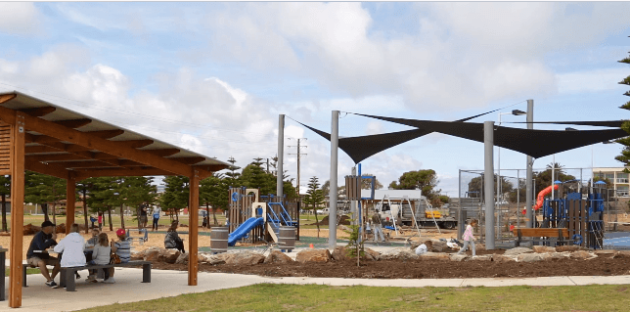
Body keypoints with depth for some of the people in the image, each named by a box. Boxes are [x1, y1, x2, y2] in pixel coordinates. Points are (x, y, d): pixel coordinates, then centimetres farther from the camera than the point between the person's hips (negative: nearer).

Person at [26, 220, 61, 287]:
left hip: (44, 256, 8)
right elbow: (42, 247, -36)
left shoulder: (49, 235, 4)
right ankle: (50, 281, -26)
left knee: (59, 262, -9)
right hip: (32, 257, -8)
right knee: (42, 263, -40)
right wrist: (52, 239, -29)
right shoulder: (39, 236, -21)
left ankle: (50, 280, -5)